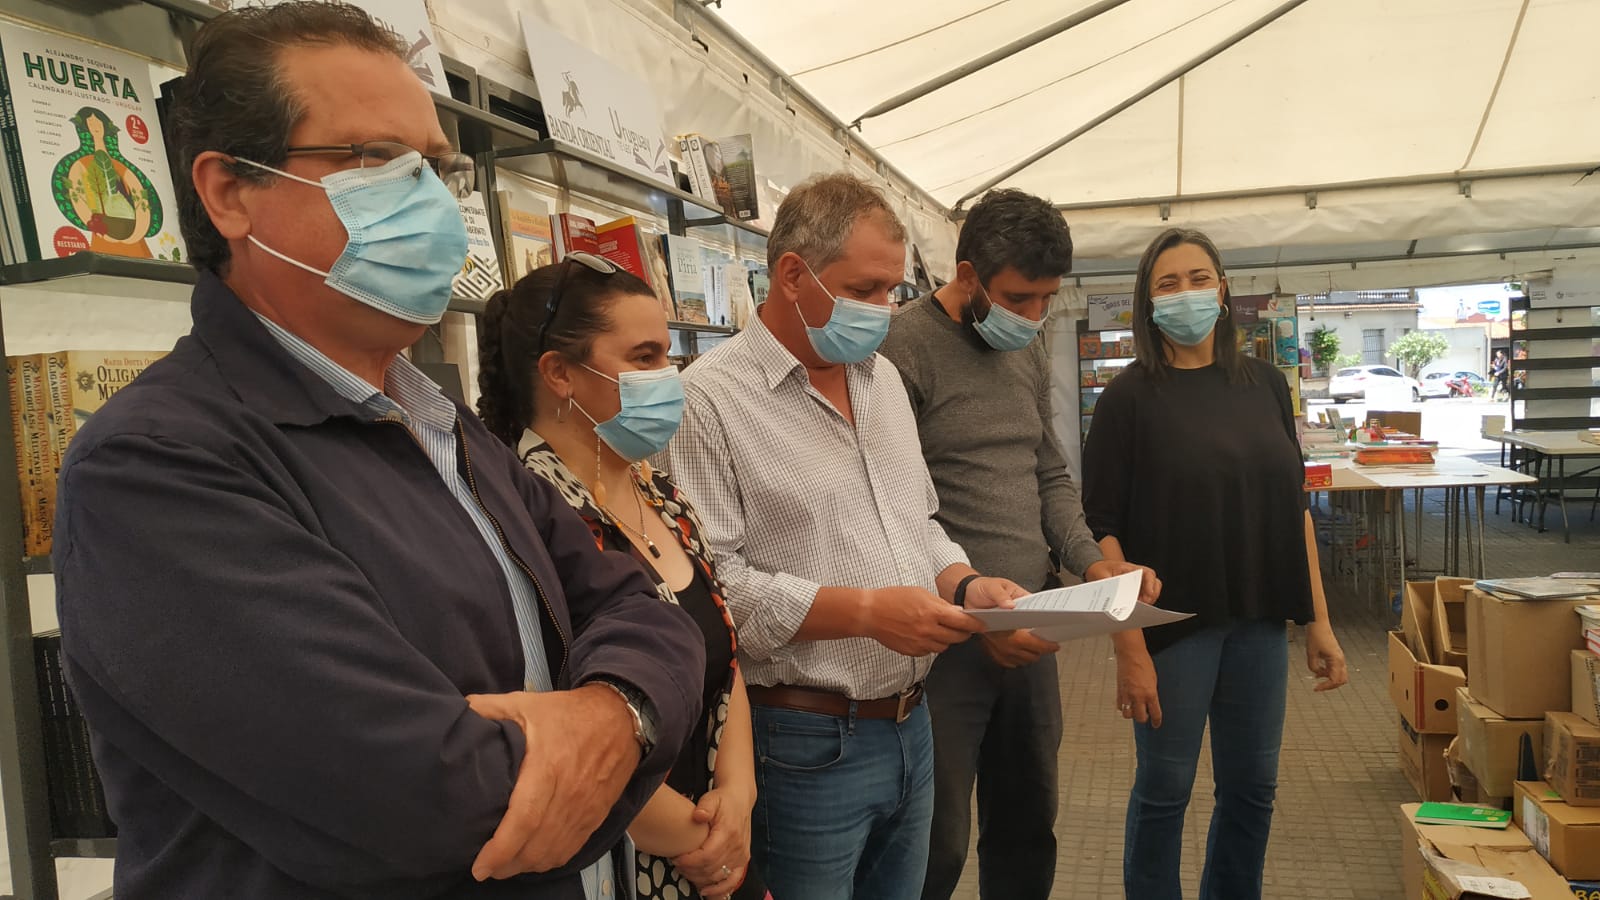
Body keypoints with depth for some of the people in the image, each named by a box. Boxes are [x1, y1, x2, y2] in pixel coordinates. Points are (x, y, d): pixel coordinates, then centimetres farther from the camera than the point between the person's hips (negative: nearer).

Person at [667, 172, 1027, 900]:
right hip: (805, 745, -7)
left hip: (910, 725, 7)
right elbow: (706, 584, -22)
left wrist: (967, 585, -2)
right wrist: (866, 611, -24)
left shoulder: (883, 377, 10)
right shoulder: (710, 399, -16)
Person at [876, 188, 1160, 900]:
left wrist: (1090, 559, 2)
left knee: (1028, 829, 19)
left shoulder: (1030, 353, 12)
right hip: (947, 642, -7)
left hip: (1030, 629, 7)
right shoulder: (904, 350, -13)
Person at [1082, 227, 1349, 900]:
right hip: (1174, 621, -4)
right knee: (1164, 790, 7)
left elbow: (1294, 507, 9)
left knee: (1252, 788, 15)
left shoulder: (1264, 384, 5)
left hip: (1260, 621, 5)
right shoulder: (1130, 397, -8)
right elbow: (1104, 528, -12)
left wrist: (1318, 621, 6)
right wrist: (1129, 646, -18)